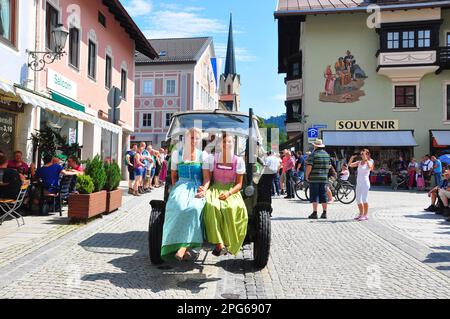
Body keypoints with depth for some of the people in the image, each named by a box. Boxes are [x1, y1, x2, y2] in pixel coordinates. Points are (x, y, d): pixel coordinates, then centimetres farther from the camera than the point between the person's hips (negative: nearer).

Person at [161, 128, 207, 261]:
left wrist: (204, 189, -12)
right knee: (179, 206, -35)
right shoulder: (177, 153, 15)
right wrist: (176, 189, 2)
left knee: (194, 207, -35)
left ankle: (183, 246, -34)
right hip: (181, 186, 1)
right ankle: (185, 248, -31)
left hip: (197, 188, 0)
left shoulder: (203, 155, 12)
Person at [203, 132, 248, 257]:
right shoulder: (212, 158, 7)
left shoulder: (238, 161, 5)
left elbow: (239, 184, 4)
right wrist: (204, 188, -18)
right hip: (215, 189, 0)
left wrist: (228, 193, -15)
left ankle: (228, 243, -19)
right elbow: (208, 178, 4)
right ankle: (219, 243, -32)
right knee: (211, 206, -35)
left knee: (234, 208, -35)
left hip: (231, 191, 0)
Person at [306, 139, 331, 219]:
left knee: (314, 196, -1)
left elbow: (309, 167, -15)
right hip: (324, 178, 6)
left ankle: (315, 213, -1)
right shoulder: (327, 154, 11)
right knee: (323, 196, 9)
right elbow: (329, 166, 15)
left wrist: (307, 176, -4)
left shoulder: (313, 154, -9)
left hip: (314, 178, -5)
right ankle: (324, 213, 12)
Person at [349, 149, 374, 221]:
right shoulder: (359, 162, 12)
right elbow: (350, 165, 4)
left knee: (364, 199, -9)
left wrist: (366, 159, -30)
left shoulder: (369, 162, -3)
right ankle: (361, 214, 21)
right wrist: (351, 158, -11)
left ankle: (365, 215, -1)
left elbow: (370, 167, -26)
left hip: (365, 183, -6)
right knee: (358, 199, 9)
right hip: (358, 183, 6)